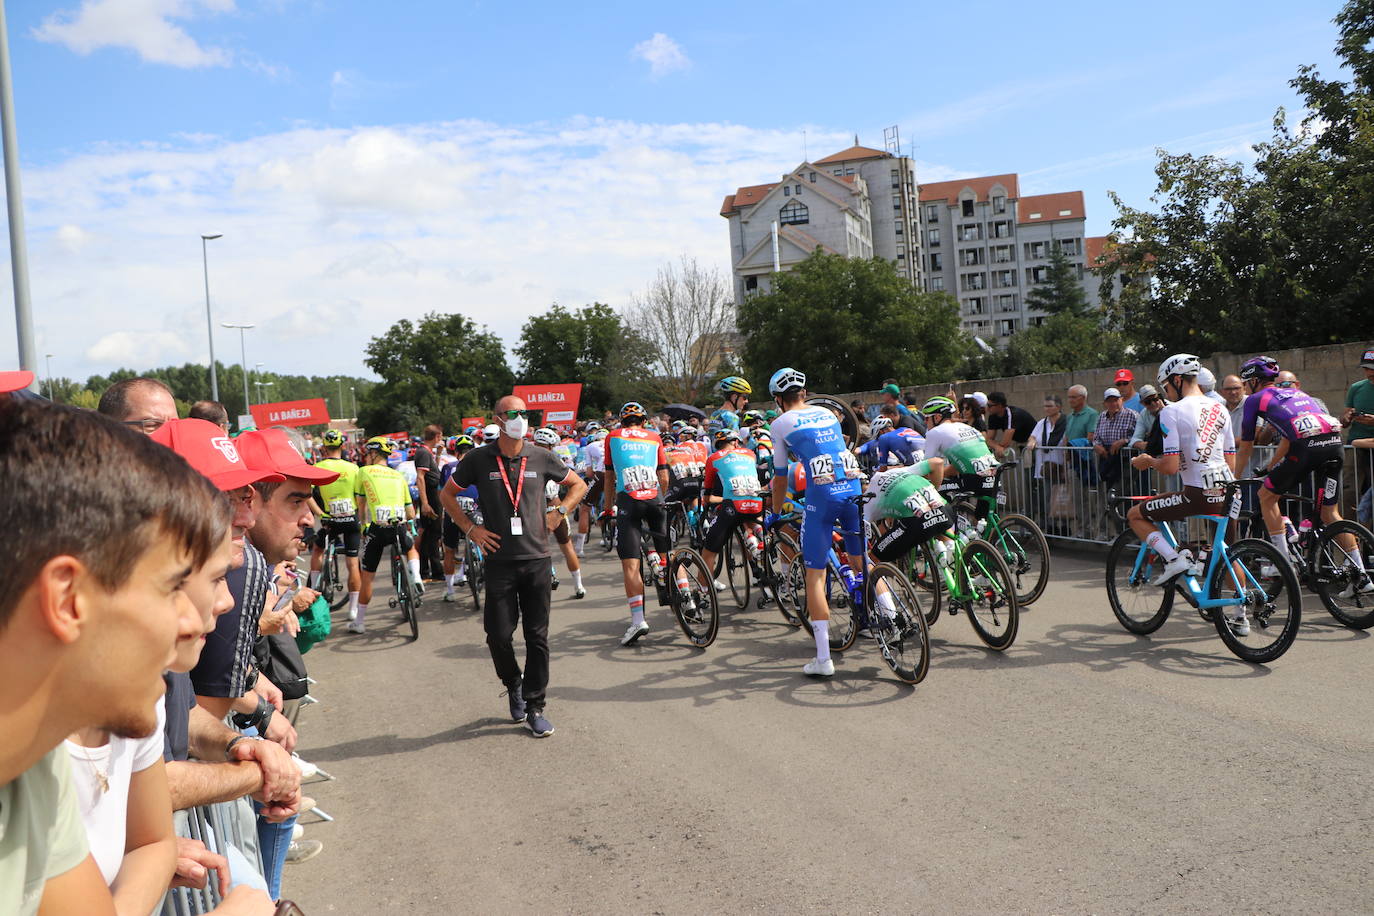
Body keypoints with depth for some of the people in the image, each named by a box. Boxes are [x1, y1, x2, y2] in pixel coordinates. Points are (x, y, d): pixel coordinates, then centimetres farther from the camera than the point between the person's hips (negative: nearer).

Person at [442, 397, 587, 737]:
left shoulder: (541, 458, 3)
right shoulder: (478, 460, -1)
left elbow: (578, 485, 17)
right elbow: (447, 494, 11)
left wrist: (559, 513, 2)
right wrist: (470, 529, 2)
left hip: (536, 559, 1)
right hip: (500, 560, -1)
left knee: (538, 637, 4)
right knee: (499, 635, 0)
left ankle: (534, 708, 15)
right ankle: (514, 685, 30)